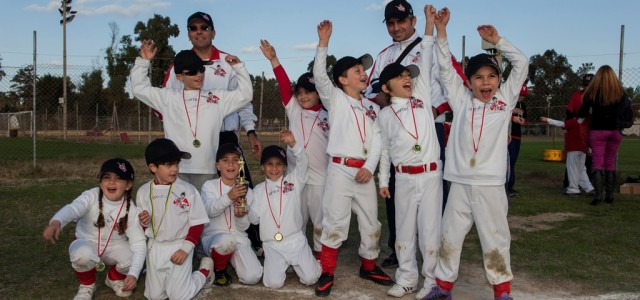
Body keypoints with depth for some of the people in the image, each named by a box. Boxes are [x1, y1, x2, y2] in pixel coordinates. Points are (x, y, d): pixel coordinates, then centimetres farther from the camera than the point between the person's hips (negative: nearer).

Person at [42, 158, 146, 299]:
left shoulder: (131, 209, -18)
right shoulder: (91, 196, -23)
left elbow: (138, 243, -22)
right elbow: (72, 208, -45)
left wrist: (133, 274, -35)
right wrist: (56, 222, -69)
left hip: (115, 247, 2)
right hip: (87, 243, -2)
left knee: (132, 258, -27)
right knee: (82, 254, -37)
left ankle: (114, 278, 11)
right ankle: (87, 285, -1)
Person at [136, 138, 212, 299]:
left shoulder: (187, 190, -13)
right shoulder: (143, 192, -3)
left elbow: (197, 223, -8)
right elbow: (143, 225, 8)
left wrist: (186, 248, -16)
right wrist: (143, 222, -15)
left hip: (179, 245, -3)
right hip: (155, 247, 4)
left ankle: (205, 268, 21)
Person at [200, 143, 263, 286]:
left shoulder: (247, 191, 4)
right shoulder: (209, 186, -2)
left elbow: (244, 227, 1)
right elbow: (209, 211, -23)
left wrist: (241, 216, -23)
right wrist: (229, 197, -41)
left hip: (239, 238, 2)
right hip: (213, 236, -2)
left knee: (252, 277, -21)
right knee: (226, 239, -39)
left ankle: (231, 258, 13)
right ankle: (219, 269, -5)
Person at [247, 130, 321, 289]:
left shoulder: (293, 181, 5)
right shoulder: (259, 189, 9)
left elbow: (303, 162, -12)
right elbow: (254, 218, 7)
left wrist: (292, 144, -28)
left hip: (296, 240, -1)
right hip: (272, 244, 1)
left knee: (310, 279, -11)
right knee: (274, 283, -14)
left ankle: (309, 262, 25)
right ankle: (281, 264, 20)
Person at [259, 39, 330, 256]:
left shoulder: (327, 117, 3)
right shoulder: (293, 111, 8)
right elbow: (284, 85, -1)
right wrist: (273, 59, -8)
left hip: (320, 177, -2)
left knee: (320, 220, 6)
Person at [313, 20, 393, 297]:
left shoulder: (372, 107, 14)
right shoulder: (335, 98, 2)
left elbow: (377, 140, 7)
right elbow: (319, 75, -15)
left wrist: (370, 167, -7)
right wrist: (323, 44, -23)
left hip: (365, 172, 5)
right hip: (340, 169, -5)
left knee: (371, 223, 12)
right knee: (334, 223, -2)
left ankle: (369, 266, 29)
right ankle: (327, 273, 8)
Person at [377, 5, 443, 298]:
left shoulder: (422, 98, 4)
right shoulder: (385, 113, 3)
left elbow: (425, 66, -2)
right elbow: (384, 149, 8)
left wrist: (429, 25, -4)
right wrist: (383, 180, 8)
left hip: (431, 174, 0)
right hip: (404, 178, 1)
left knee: (430, 228, 4)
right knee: (404, 229, 10)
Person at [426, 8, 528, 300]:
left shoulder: (505, 99, 6)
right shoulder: (461, 100, 7)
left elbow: (521, 63, 4)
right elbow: (445, 69, 4)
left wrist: (497, 40, 1)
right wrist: (441, 32, -2)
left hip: (490, 184, -1)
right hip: (460, 183, 2)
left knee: (495, 238, 7)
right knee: (449, 236, 9)